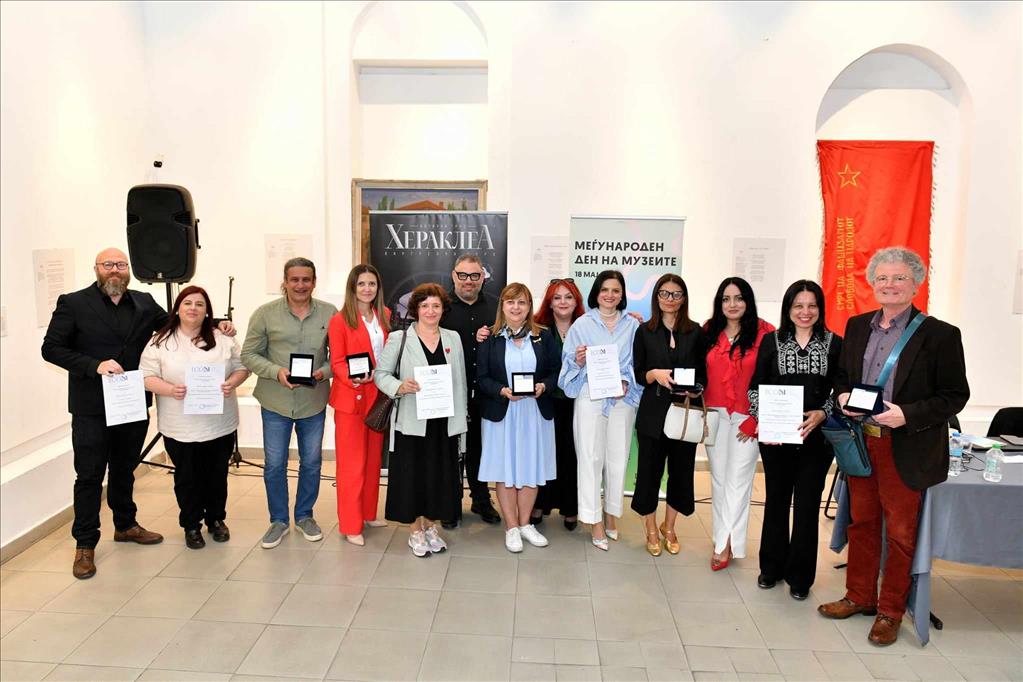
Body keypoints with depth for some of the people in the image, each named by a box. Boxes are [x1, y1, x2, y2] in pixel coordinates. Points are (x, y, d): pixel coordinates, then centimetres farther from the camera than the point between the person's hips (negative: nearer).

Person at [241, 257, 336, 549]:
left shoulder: (330, 313, -3)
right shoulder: (265, 313, -5)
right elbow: (249, 355, -2)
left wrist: (323, 372, -17)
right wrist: (276, 372, -17)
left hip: (313, 402, 1)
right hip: (275, 403, -1)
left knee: (311, 462, 14)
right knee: (274, 465, 8)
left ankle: (304, 516, 33)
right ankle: (278, 521, 27)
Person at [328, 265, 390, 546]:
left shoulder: (385, 316, 7)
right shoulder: (339, 321, -9)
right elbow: (337, 362, -9)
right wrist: (355, 380, -26)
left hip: (378, 395, 5)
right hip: (351, 397, -5)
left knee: (373, 457, 14)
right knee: (352, 462, 1)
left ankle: (369, 513, 29)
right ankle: (351, 525, 10)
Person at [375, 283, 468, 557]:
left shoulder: (453, 338, 8)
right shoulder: (399, 338, -2)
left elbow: (460, 382, 9)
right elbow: (381, 373, -2)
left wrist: (460, 419, 6)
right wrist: (400, 386, -22)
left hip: (444, 422, 3)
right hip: (412, 421, -3)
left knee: (439, 474, 10)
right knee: (413, 473, 4)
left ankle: (431, 526, 28)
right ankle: (415, 530, 21)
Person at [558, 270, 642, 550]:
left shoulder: (632, 325, 7)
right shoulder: (582, 324, 2)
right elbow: (570, 363, 4)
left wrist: (627, 383, -8)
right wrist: (578, 361, -17)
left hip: (623, 398, 2)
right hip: (590, 398, -2)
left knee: (618, 457, 8)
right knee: (591, 457, 0)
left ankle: (611, 513, 25)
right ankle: (595, 521, 9)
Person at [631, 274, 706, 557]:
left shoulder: (695, 332, 4)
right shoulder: (645, 332, 3)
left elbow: (703, 373, 7)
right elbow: (637, 374, 3)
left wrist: (696, 390, -13)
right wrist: (655, 374, -16)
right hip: (653, 412, -1)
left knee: (681, 470, 8)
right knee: (649, 470, 4)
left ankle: (669, 527, 30)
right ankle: (651, 530, 24)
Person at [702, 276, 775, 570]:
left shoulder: (764, 332, -8)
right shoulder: (709, 331, 5)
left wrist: (755, 421, -10)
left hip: (747, 419, -4)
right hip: (715, 415, 4)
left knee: (738, 480, 0)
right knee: (718, 478, 10)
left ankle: (725, 543, 10)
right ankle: (725, 540, 23)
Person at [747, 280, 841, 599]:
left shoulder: (834, 343, 3)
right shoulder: (771, 341, 4)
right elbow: (755, 387, 3)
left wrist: (822, 413, -14)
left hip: (816, 437, 0)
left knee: (807, 505, 5)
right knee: (776, 501, 12)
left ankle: (800, 575, 21)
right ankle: (772, 567, 28)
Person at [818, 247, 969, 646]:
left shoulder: (940, 335, -9)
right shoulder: (857, 326, 6)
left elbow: (955, 395, -8)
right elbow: (842, 375, 15)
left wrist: (907, 415, -21)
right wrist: (843, 396, -7)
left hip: (905, 449, -4)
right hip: (861, 444, 4)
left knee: (900, 532, 9)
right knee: (861, 523, 16)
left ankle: (890, 612, 25)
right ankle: (860, 597, 32)